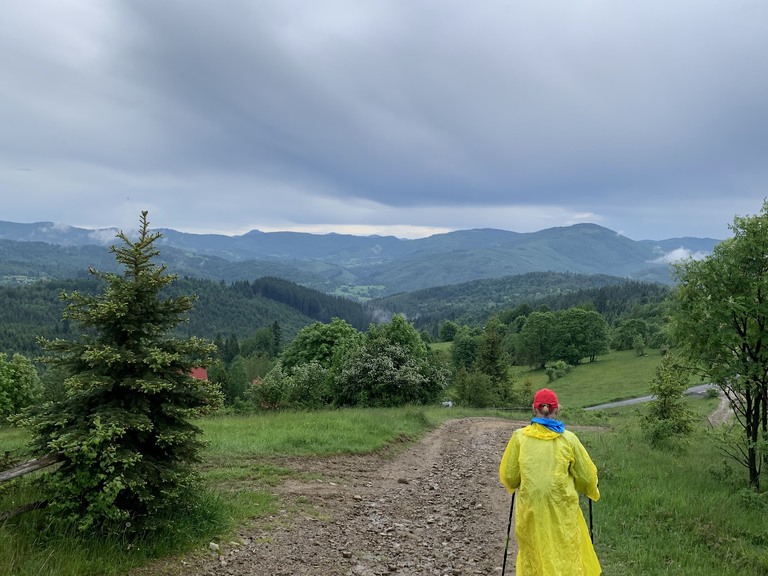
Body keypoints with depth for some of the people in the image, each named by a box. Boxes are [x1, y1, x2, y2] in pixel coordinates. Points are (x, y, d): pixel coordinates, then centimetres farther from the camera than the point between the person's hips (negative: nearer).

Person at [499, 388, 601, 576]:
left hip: (531, 509, 1)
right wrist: (592, 492, 24)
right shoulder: (568, 438, -6)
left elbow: (508, 475, 0)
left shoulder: (520, 436, -5)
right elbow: (586, 475, 2)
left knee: (533, 556, 15)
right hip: (562, 509, 0)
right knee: (567, 555, 11)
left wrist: (514, 486, 23)